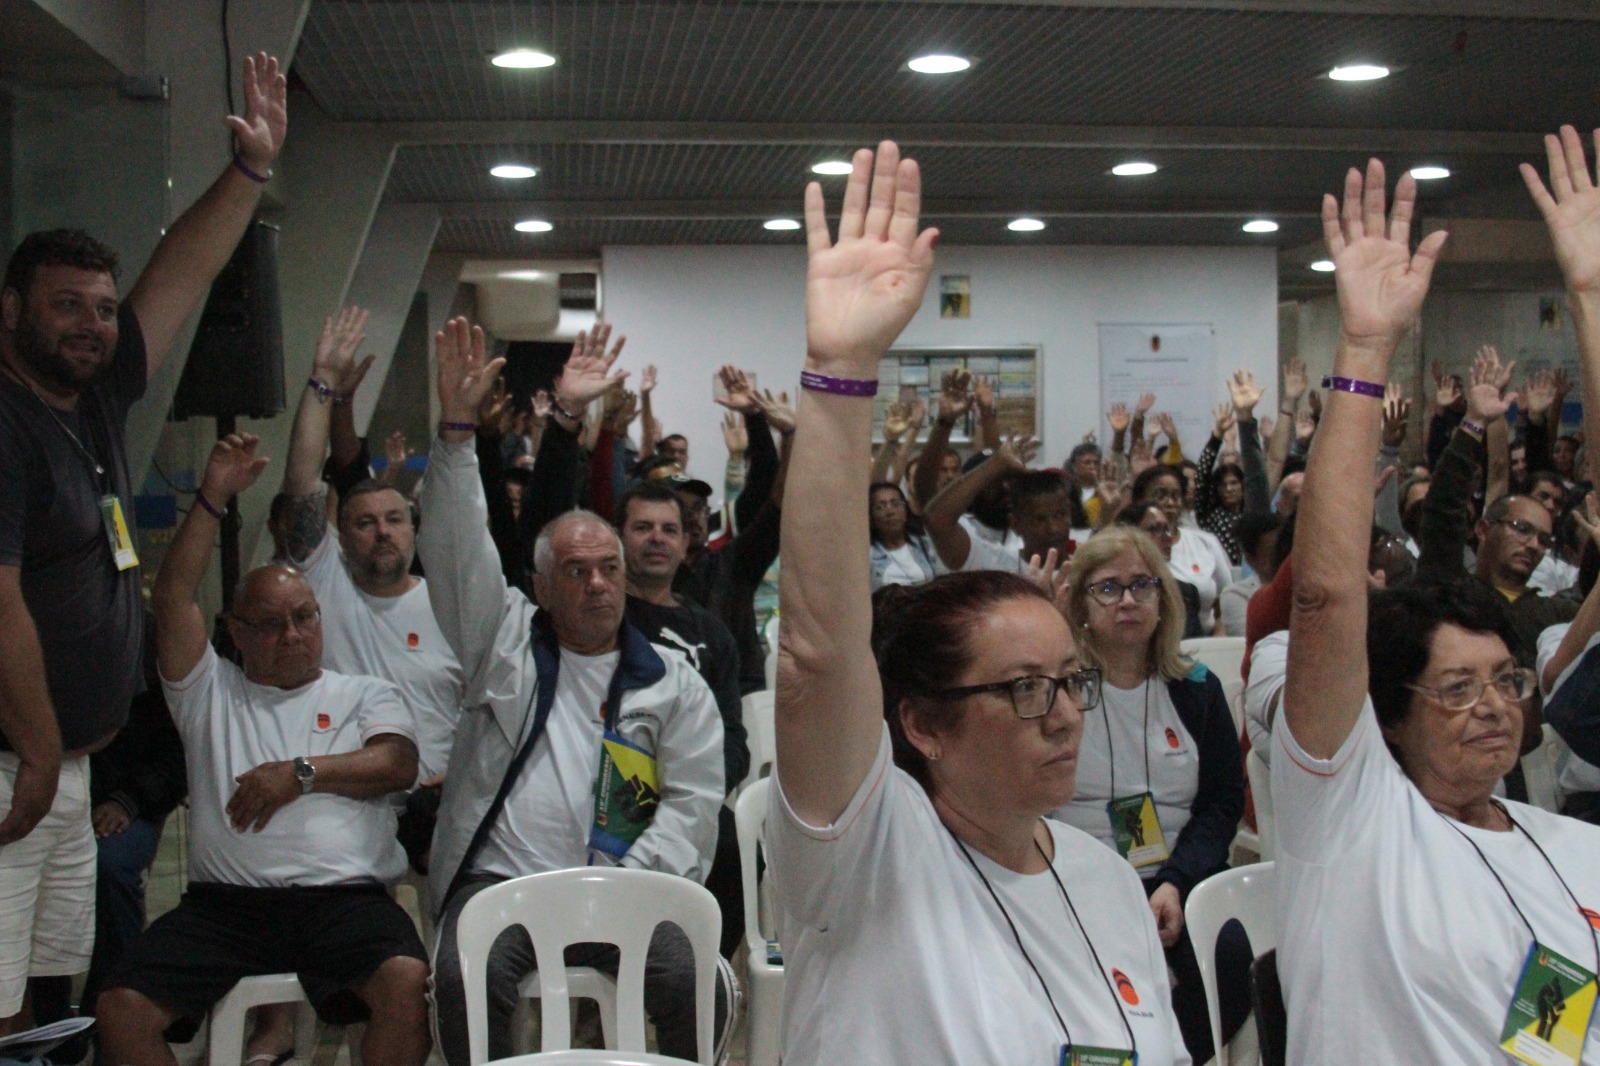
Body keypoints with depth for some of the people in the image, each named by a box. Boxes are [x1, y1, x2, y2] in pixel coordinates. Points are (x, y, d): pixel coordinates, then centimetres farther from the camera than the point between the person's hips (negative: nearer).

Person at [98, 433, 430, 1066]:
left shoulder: (366, 695, 21)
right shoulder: (211, 692, 23)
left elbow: (399, 765, 3)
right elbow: (172, 598, 11)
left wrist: (301, 772, -6)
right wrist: (213, 498, 7)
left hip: (343, 895, -2)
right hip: (224, 900, 2)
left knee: (406, 982, -31)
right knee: (121, 1009, -20)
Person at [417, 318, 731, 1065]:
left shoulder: (673, 682, 13)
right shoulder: (503, 639, 15)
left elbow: (694, 800, 6)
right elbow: (456, 549, 3)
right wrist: (458, 424, -8)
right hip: (500, 882, 0)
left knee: (697, 982, -26)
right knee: (465, 978, -30)